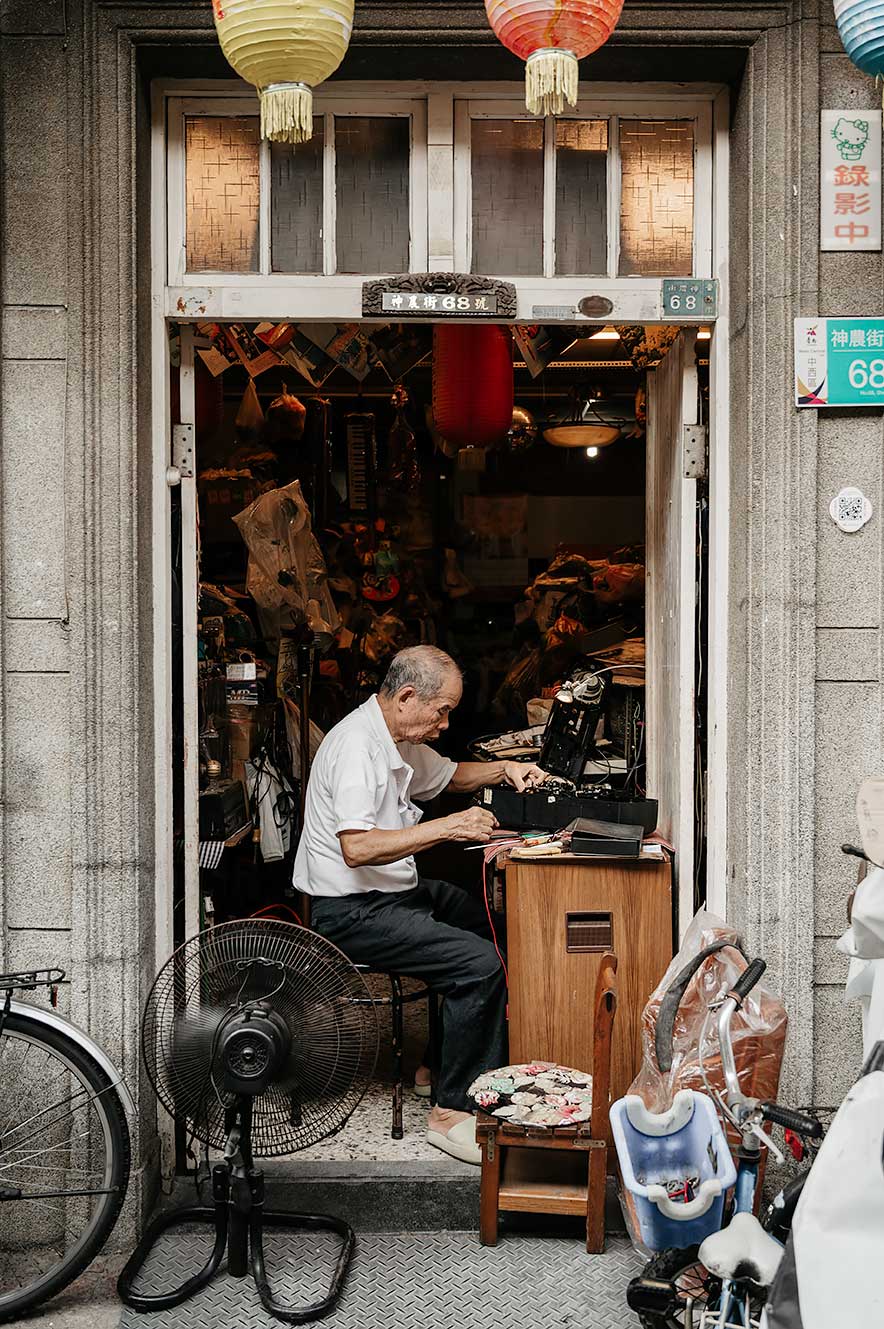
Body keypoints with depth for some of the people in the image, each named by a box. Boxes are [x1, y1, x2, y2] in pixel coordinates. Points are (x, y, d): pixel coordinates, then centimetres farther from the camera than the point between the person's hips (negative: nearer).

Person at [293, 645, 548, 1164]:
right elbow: (357, 848, -32)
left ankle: (442, 1064, 23)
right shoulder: (356, 745, -22)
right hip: (352, 912, -11)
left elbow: (447, 774, 29)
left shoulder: (398, 739, 10)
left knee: (497, 930, 12)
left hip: (395, 890, 11)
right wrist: (449, 827, -30)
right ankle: (453, 1112, -11)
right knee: (481, 963, -21)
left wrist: (504, 769, 11)